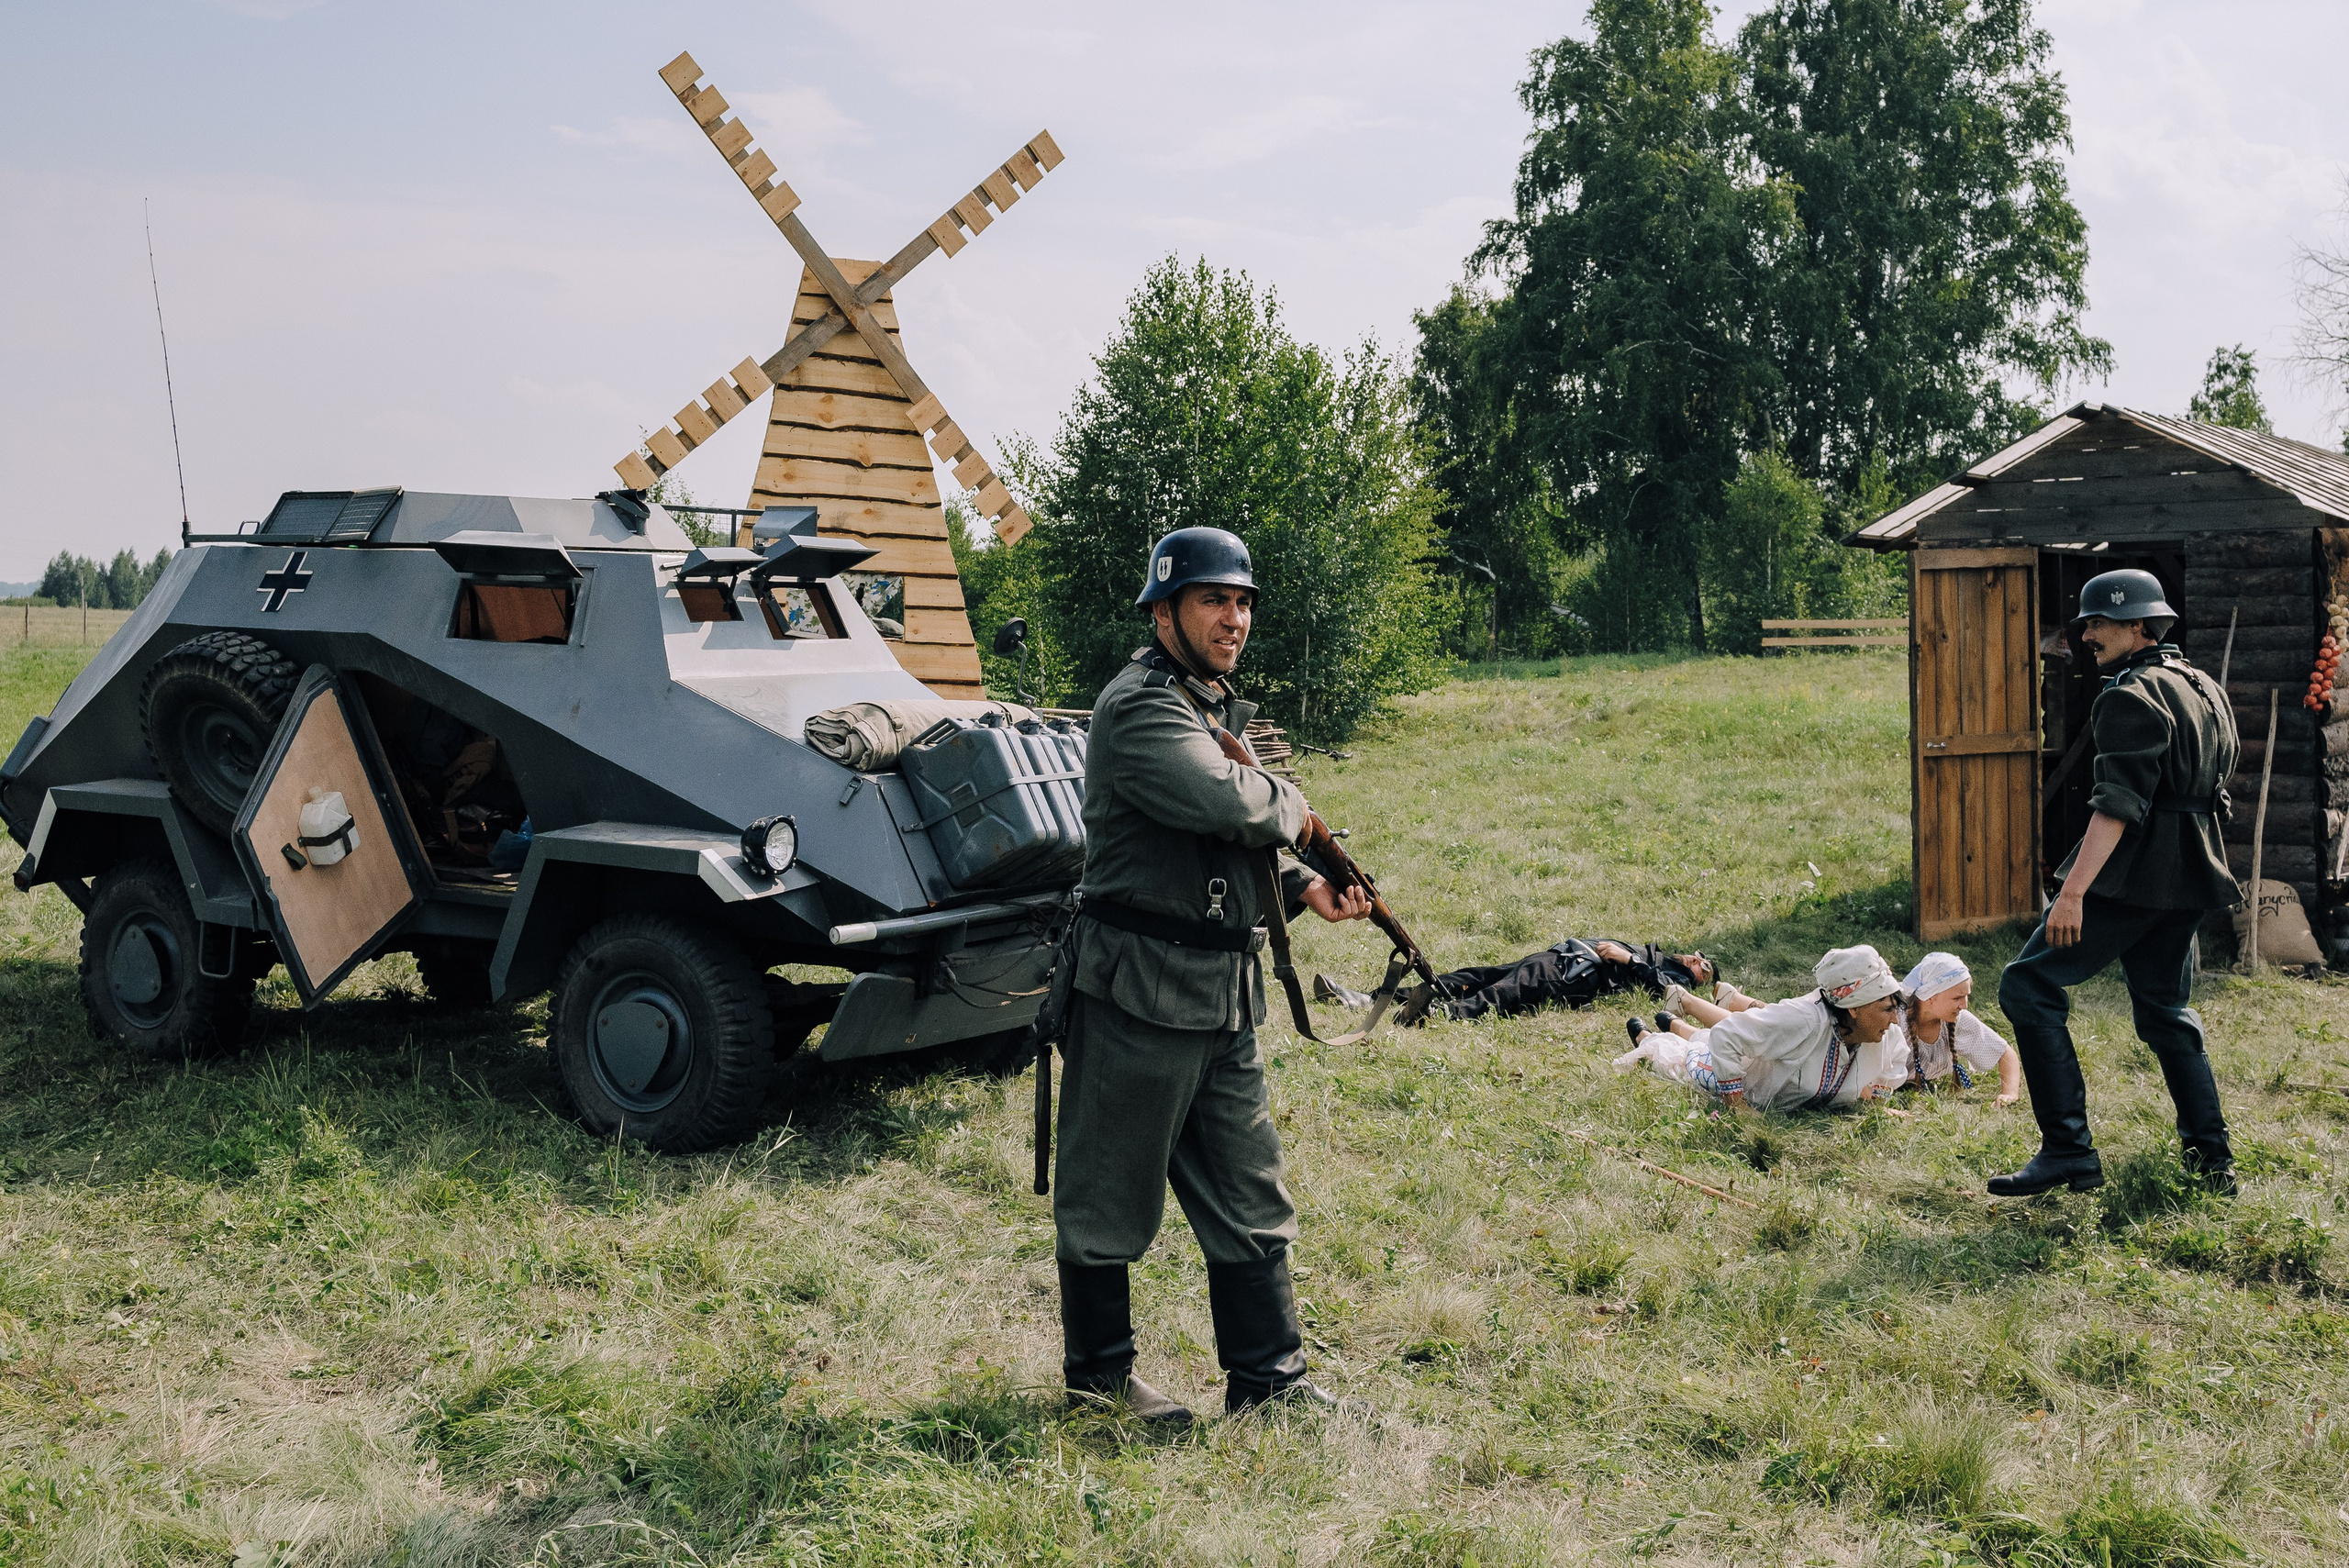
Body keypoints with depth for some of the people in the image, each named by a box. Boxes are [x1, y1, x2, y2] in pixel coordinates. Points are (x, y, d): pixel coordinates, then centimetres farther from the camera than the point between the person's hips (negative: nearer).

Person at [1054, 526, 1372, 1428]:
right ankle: (1098, 1376, 21)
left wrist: (1304, 890, 6)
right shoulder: (1139, 708, -14)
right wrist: (1293, 806, -9)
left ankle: (1269, 1379, 23)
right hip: (1139, 992, -9)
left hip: (1225, 997, 9)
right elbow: (1224, 802, -30)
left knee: (1248, 1196, 13)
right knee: (1110, 1196, 6)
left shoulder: (1220, 710, 17)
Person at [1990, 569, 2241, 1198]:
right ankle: (2212, 1157, 20)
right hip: (2188, 877, 10)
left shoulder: (2132, 698, -14)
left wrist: (2074, 890, -29)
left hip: (2131, 876, -10)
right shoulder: (2206, 690, 17)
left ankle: (2068, 1150, -11)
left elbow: (2119, 804, -24)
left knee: (2029, 985, -7)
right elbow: (2216, 789, 23)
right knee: (2166, 1010, 20)